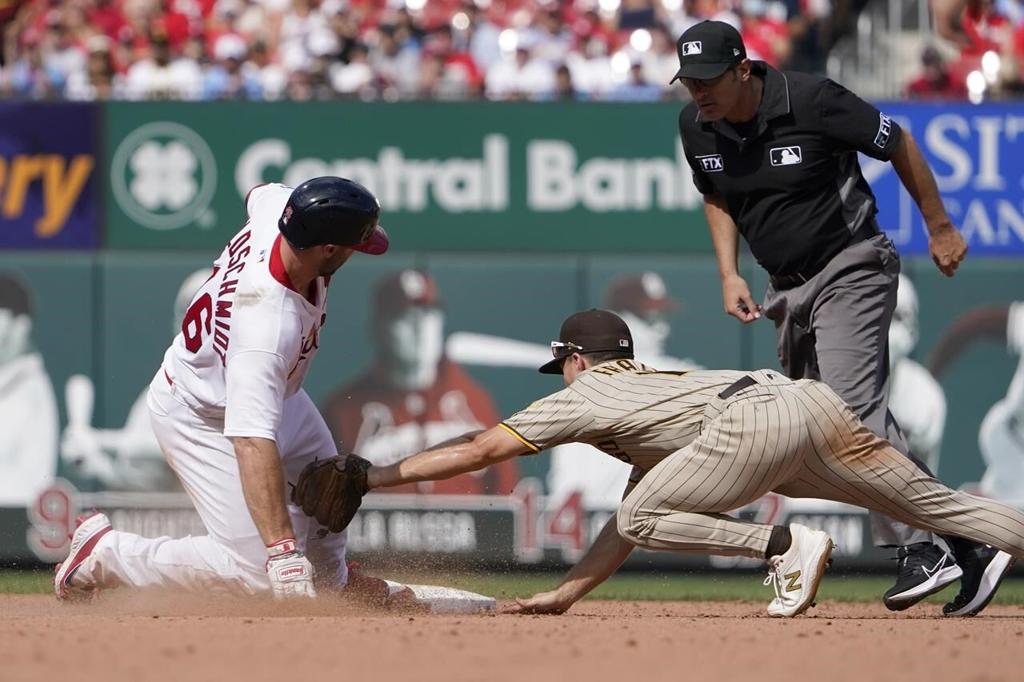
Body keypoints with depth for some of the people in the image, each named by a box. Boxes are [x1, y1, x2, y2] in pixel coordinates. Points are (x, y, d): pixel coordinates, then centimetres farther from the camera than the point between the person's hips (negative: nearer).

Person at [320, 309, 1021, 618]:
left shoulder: (584, 395, 20)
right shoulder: (654, 384, 41)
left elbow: (477, 451, 18)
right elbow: (637, 511, 42)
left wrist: (374, 476, 26)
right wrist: (565, 594, 41)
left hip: (756, 423, -8)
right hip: (817, 399, 8)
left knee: (648, 515, 0)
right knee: (931, 502, 6)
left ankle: (786, 545, -10)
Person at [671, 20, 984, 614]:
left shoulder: (809, 101, -19)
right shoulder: (697, 127, -1)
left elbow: (898, 143, -7)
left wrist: (940, 229, 1)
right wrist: (730, 273, 4)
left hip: (851, 269, -7)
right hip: (789, 291, 7)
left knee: (853, 406, -24)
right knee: (858, 418, 4)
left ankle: (923, 552, -28)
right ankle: (964, 542, 12)